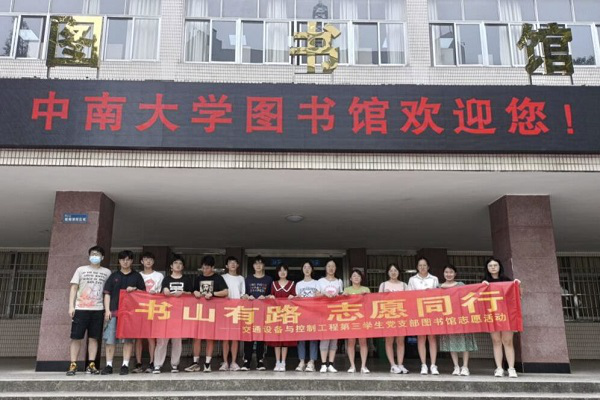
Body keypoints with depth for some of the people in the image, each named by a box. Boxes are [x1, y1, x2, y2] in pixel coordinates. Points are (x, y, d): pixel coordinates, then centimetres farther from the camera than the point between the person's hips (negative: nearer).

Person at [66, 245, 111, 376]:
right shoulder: (81, 270, 10)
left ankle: (91, 365, 5)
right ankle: (73, 365, 2)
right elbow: (74, 288, 7)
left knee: (93, 337, 1)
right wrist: (71, 306, -3)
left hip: (98, 309, 1)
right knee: (76, 337, -2)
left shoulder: (106, 272, 11)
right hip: (80, 308, 0)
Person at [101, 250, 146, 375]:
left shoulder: (137, 276, 11)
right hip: (114, 311, 1)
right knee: (110, 339, -1)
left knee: (128, 339, -2)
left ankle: (125, 365, 4)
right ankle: (108, 365, 7)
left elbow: (144, 292, 10)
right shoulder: (114, 276, 12)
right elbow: (107, 293, 8)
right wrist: (107, 310, -2)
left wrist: (134, 290, -10)